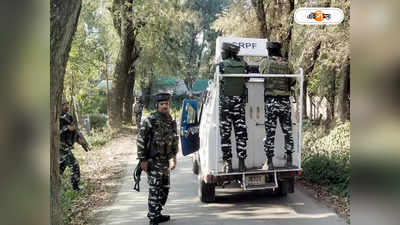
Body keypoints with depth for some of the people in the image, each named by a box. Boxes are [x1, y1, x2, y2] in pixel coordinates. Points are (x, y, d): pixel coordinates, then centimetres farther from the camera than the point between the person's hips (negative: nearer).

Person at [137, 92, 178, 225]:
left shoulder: (172, 122, 10)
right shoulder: (150, 120, -12)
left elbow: (174, 141, 19)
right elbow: (141, 140, -12)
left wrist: (173, 158, 14)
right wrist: (143, 160, -15)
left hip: (165, 162, 7)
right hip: (153, 162, -7)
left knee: (165, 189, 14)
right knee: (155, 190, -7)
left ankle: (157, 214, 29)